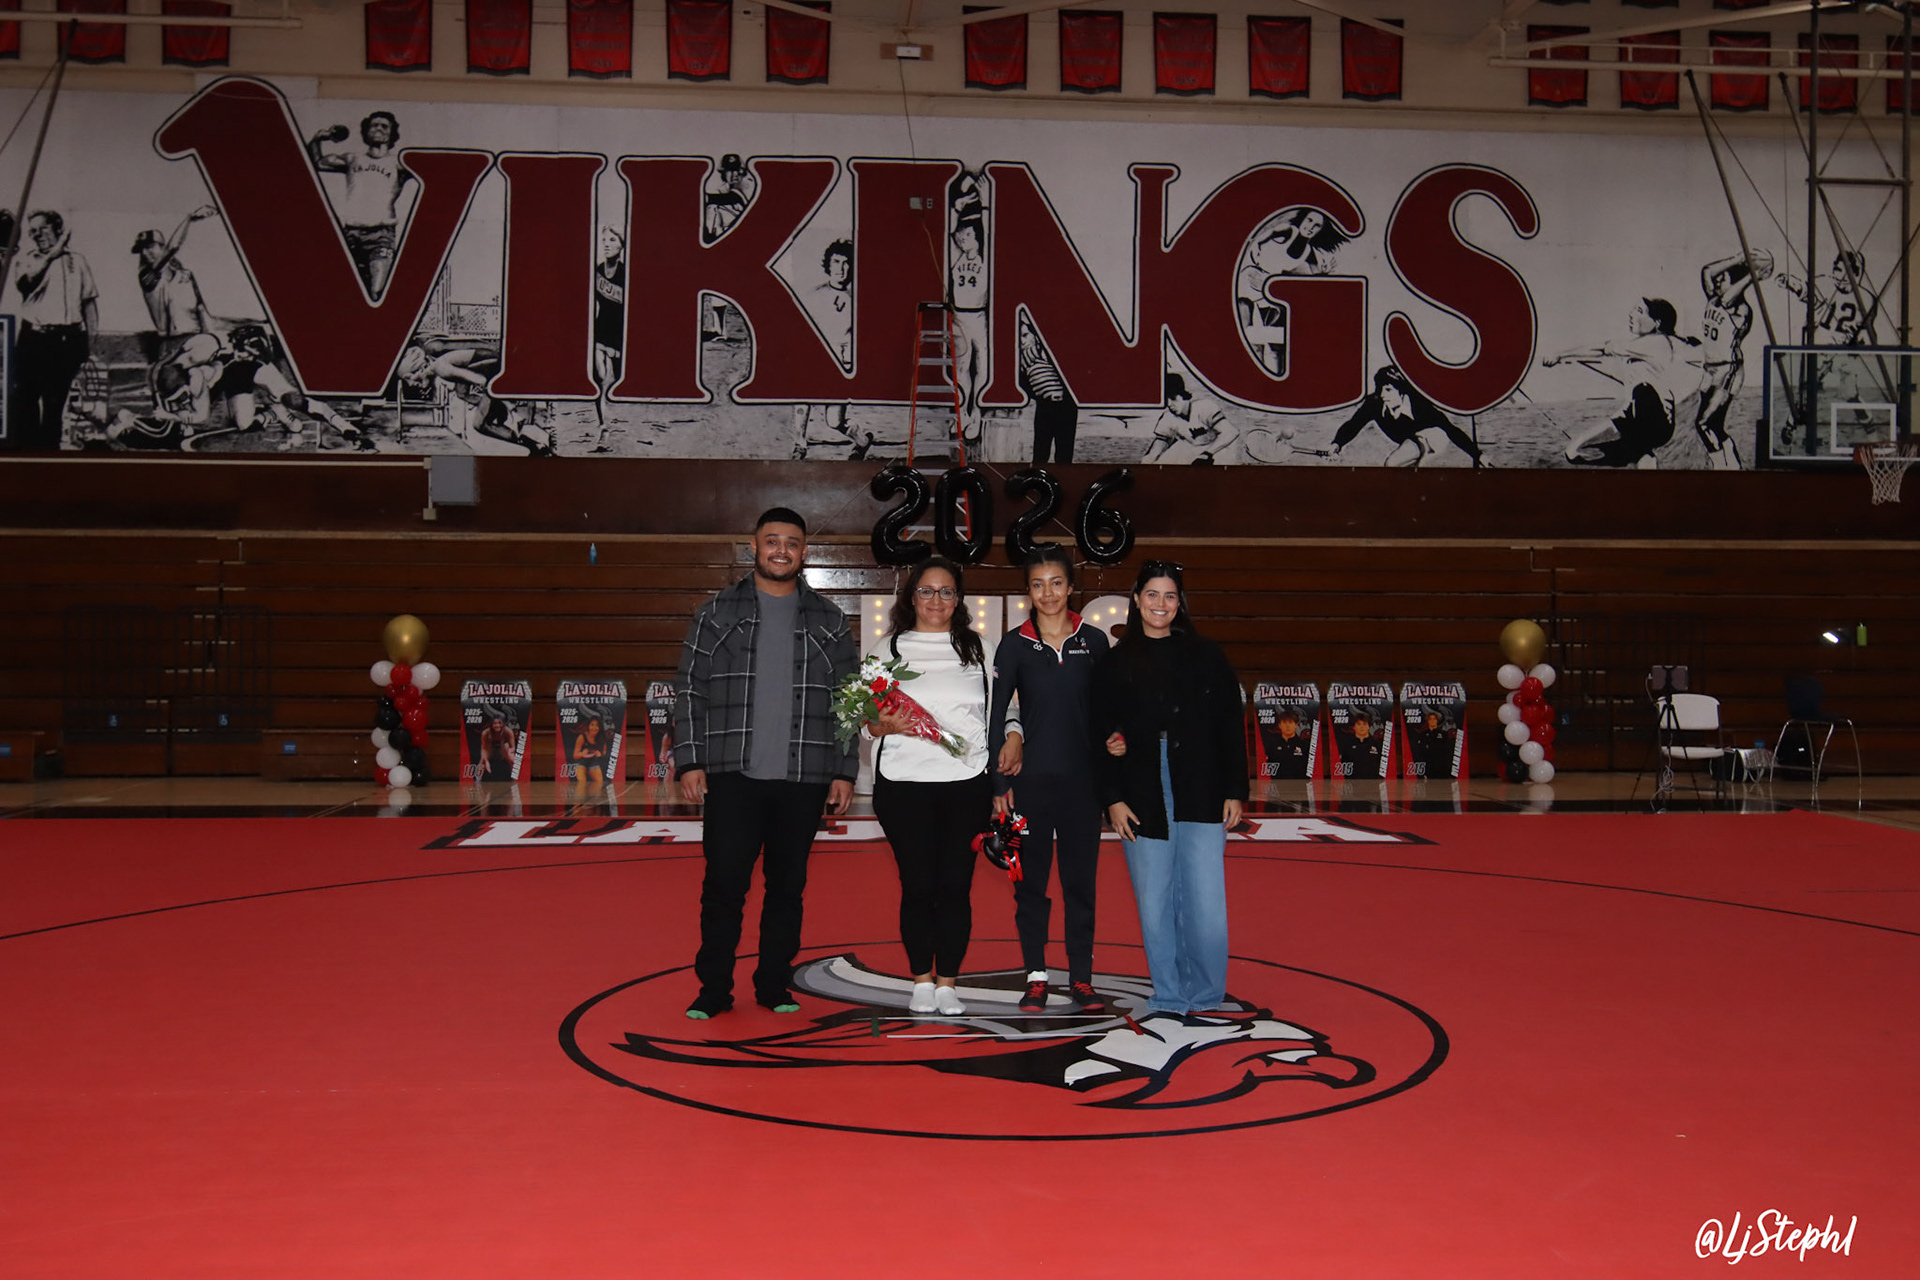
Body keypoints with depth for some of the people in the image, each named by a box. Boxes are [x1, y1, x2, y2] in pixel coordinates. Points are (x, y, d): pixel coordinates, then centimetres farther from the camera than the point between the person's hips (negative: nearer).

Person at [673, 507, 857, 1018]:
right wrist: (689, 761, -3)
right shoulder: (717, 613, 6)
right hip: (732, 776, -1)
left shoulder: (829, 621, 9)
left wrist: (845, 772, 3)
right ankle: (714, 988, 10)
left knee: (788, 886, 7)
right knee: (723, 883, -2)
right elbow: (689, 692, 5)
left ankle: (774, 985, 20)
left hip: (803, 781, 1)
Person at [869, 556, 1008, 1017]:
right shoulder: (891, 647, 11)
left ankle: (947, 983, 10)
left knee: (956, 885, 0)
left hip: (967, 782, 1)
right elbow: (871, 722, 11)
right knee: (917, 884, 0)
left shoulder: (979, 649, 13)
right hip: (904, 783, 0)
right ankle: (922, 983, 13)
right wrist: (890, 724, -11)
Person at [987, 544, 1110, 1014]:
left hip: (1082, 780, 1)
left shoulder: (1094, 641, 5)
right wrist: (999, 782, -5)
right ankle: (1036, 978, 13)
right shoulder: (1015, 645, 2)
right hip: (1031, 778, -1)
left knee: (1081, 878, 5)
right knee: (1031, 879, 4)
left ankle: (1081, 978, 13)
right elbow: (996, 714, 1)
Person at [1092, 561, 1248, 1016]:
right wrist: (1112, 797, -1)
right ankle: (1168, 998, 16)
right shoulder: (1115, 664, 7)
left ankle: (1204, 996, 12)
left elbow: (1231, 727, 7)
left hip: (1201, 798, -1)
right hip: (1143, 801, 1)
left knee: (1206, 903, -4)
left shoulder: (1206, 656, 6)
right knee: (1154, 905, 4)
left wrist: (1235, 791, 2)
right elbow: (1101, 734, 6)